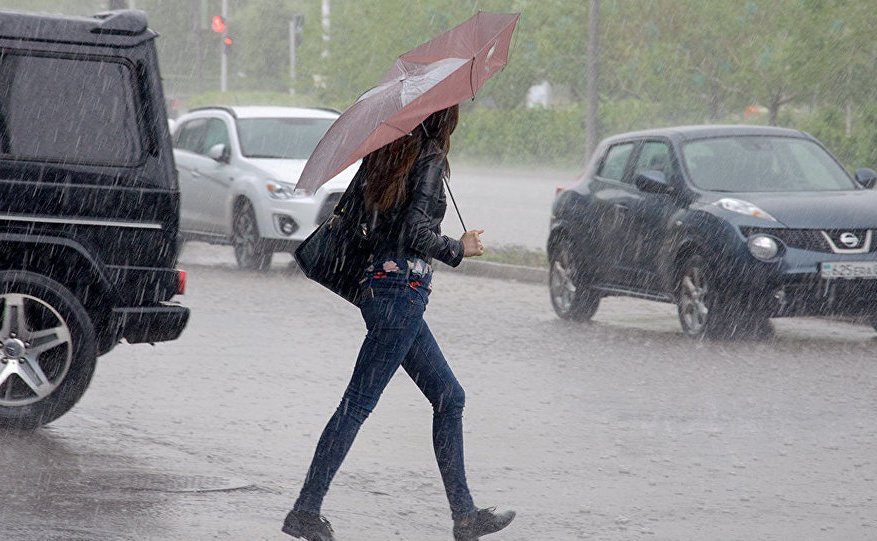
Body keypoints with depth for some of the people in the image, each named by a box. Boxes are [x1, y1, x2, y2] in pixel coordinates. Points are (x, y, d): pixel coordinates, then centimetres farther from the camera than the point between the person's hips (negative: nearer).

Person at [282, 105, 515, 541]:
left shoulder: (388, 155, 13)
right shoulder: (430, 159, -11)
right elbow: (415, 231, -17)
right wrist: (459, 249, -4)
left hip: (379, 287, 9)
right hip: (401, 289, -9)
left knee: (449, 398, 12)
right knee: (357, 404, -6)